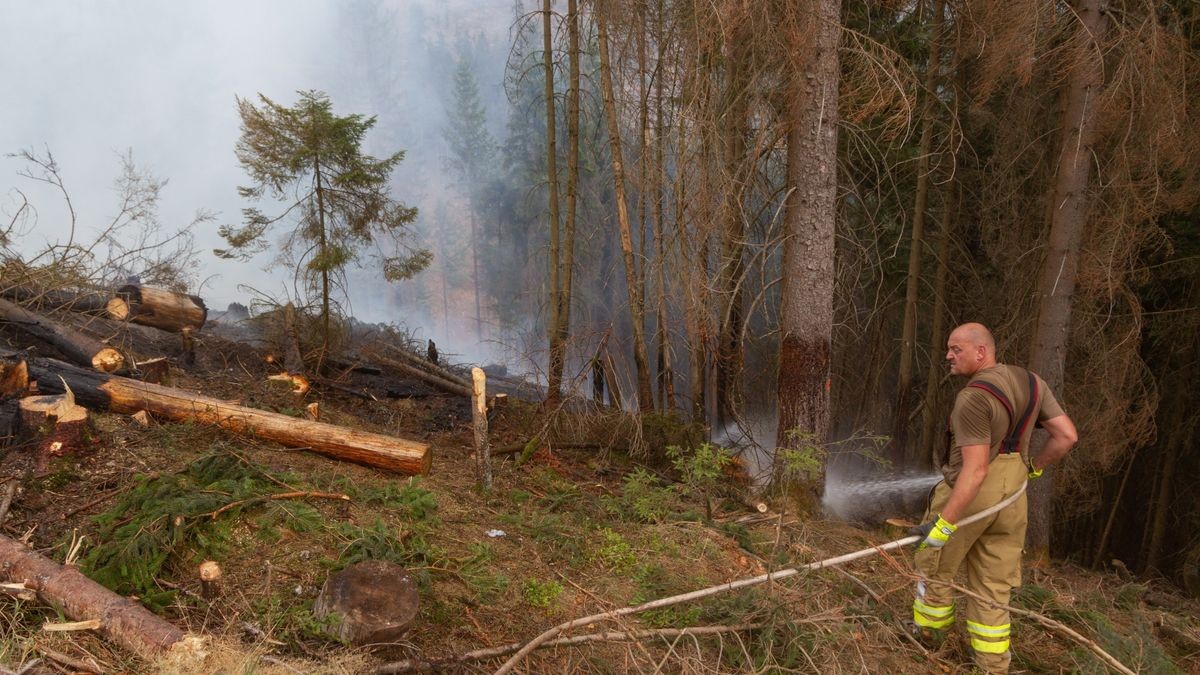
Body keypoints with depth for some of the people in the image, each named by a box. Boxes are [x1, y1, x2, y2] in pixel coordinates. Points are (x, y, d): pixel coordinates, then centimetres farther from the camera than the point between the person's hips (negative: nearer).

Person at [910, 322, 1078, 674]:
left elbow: (975, 470, -27)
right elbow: (1067, 436, 5)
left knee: (935, 563, 18)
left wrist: (944, 524, -25)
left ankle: (929, 628, 38)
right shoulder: (1031, 382, 1)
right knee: (993, 584, 15)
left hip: (968, 495, -7)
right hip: (1010, 498, 7)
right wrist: (1034, 467, 22)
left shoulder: (973, 397, -23)